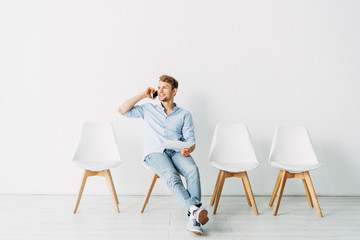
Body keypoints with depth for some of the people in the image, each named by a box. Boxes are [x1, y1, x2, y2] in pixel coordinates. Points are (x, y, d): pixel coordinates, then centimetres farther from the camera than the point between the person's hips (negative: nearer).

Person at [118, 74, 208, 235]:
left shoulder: (184, 115, 19)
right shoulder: (148, 110, 22)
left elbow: (191, 141, 11)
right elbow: (122, 110, 12)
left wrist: (188, 149, -14)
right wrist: (143, 95, 14)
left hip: (176, 152, 1)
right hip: (155, 152, 0)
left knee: (192, 169, -34)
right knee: (171, 176, -35)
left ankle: (193, 219, -40)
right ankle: (195, 209, -49)